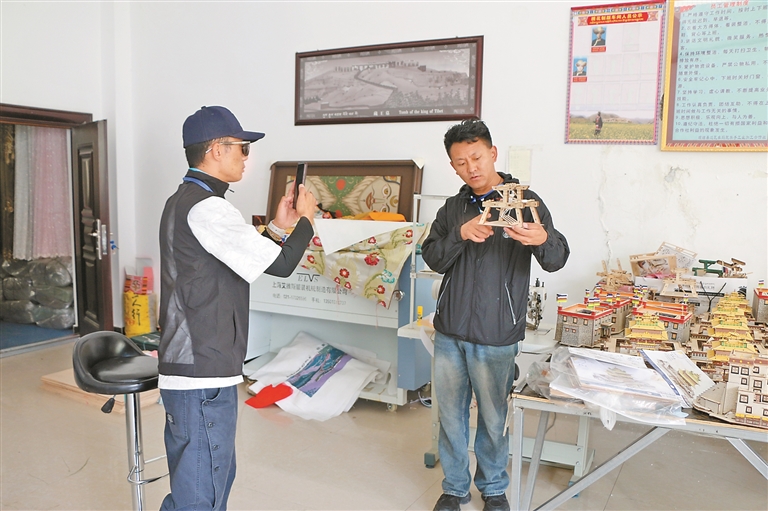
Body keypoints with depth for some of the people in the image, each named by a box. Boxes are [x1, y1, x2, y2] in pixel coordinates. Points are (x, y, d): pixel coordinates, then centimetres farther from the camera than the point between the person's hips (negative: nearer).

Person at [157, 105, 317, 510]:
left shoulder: (182, 202, 15)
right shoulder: (206, 207, -18)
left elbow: (249, 258, 19)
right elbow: (280, 264, -17)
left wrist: (278, 227, 11)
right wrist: (306, 219, -1)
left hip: (194, 369, 11)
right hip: (202, 377, -11)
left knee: (216, 476, 22)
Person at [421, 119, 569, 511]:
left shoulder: (524, 200, -5)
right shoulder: (453, 208, 9)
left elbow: (556, 261, -14)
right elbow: (432, 259, -1)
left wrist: (544, 239, -37)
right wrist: (461, 234, -20)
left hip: (495, 337, -3)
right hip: (449, 332, 4)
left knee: (492, 419, 10)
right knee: (451, 415, 14)